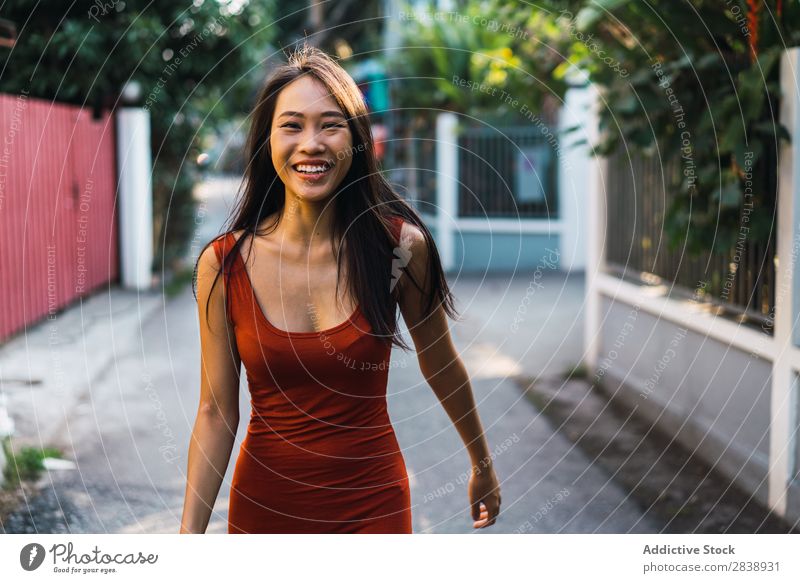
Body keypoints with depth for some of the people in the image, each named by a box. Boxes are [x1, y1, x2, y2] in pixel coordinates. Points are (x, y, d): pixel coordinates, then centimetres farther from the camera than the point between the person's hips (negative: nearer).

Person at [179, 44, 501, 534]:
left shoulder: (400, 246, -12)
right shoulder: (223, 265, -11)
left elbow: (441, 365, 4)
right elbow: (216, 413, -6)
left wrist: (483, 465, 16)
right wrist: (190, 534, -9)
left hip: (374, 504, -1)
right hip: (265, 503, 1)